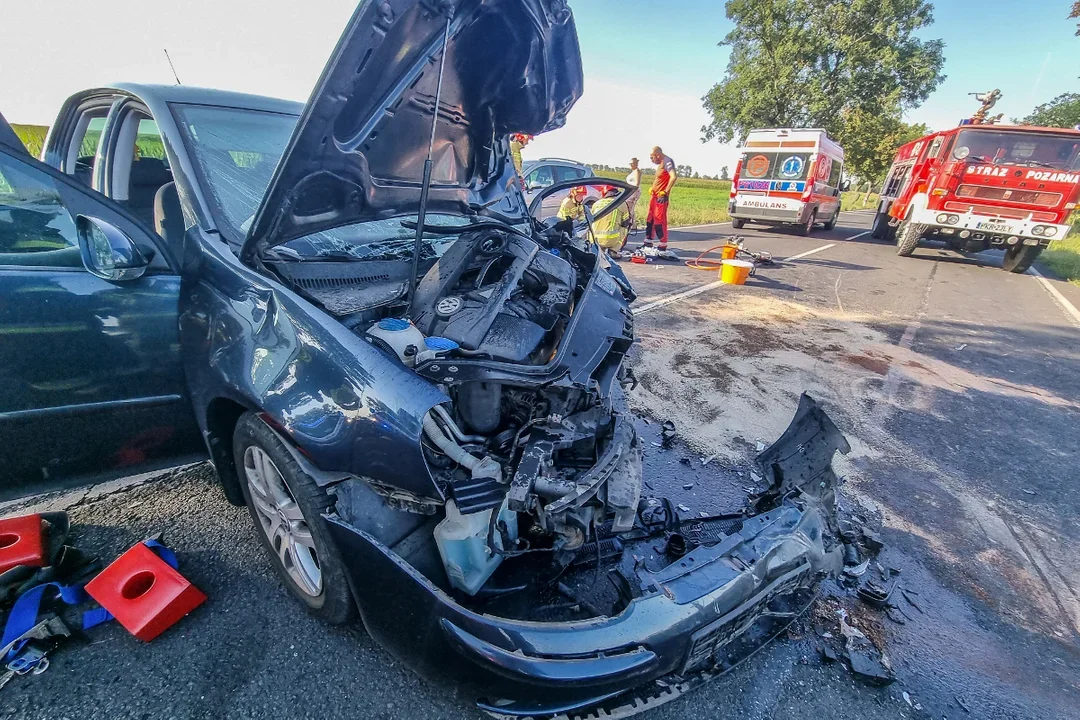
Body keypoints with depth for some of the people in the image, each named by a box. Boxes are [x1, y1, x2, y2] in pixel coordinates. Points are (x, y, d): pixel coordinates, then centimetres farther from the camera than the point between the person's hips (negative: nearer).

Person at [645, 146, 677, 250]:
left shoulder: (667, 162, -13)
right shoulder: (661, 163, 15)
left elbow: (674, 177, -26)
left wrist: (665, 192, -24)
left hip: (661, 197, -10)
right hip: (654, 196, 10)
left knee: (659, 221, -8)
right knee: (650, 220, 13)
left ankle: (663, 245, -1)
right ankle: (648, 243, 22)